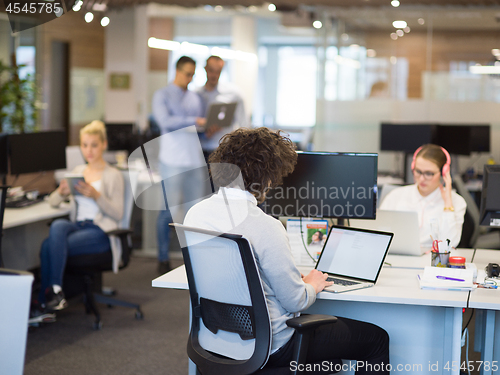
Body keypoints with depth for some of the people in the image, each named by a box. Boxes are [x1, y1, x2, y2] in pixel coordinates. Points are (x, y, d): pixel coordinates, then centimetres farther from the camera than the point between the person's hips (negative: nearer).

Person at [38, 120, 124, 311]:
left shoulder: (113, 175, 3)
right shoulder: (78, 171, 19)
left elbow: (117, 214, -6)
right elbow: (53, 202, 15)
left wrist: (96, 196, -20)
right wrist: (61, 192, -8)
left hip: (100, 230, -5)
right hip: (77, 225, 5)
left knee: (49, 246, -28)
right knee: (57, 226, -33)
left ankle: (48, 294, -19)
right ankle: (54, 291, -31)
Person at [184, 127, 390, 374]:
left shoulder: (195, 213, -3)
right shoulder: (265, 226, -26)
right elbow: (295, 301, -19)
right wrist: (312, 285, 5)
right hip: (268, 346, -8)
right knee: (376, 337, 7)